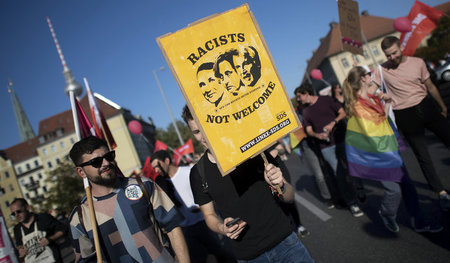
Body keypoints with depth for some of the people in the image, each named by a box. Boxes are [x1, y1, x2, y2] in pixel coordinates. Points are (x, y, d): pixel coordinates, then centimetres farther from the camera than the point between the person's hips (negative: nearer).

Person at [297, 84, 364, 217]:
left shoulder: (326, 100, 4)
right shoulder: (306, 111, 12)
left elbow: (343, 113, 2)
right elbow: (309, 130, 11)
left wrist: (333, 123, -15)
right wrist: (318, 135, -10)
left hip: (341, 140, -1)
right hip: (326, 147, 1)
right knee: (340, 173, -4)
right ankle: (352, 203, 4)